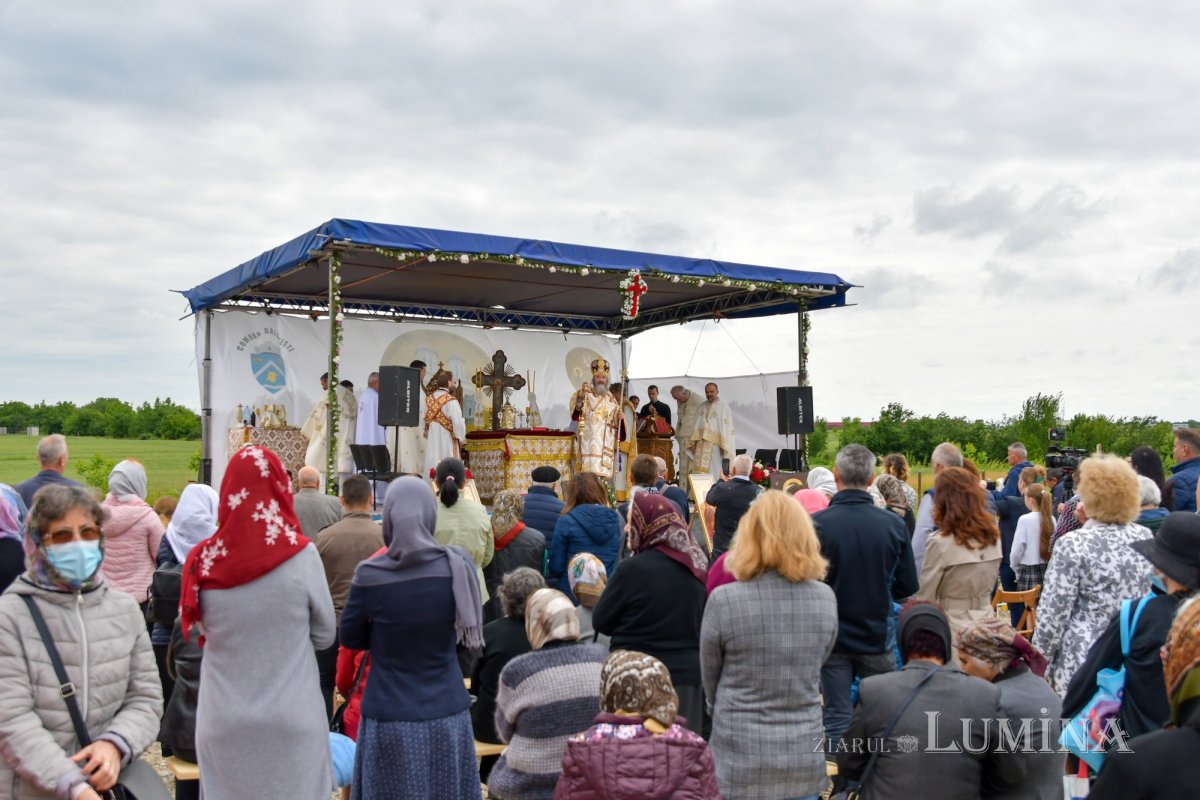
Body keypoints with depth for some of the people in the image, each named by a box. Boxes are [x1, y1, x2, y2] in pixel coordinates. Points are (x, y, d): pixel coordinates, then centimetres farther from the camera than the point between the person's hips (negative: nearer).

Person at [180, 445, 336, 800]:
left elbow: (198, 628, 8)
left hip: (222, 723, 2)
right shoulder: (300, 555, -14)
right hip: (292, 720, -2)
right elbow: (325, 635, -2)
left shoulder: (204, 561, -8)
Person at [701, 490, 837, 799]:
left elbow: (710, 684, -1)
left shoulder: (724, 599, -15)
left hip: (740, 761, -3)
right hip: (805, 758, 3)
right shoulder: (825, 598, -5)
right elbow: (816, 667, 9)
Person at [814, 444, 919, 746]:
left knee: (837, 719, 8)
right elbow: (908, 588, -1)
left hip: (832, 638, -1)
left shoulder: (817, 525, -15)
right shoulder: (894, 525, -9)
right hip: (878, 639, 2)